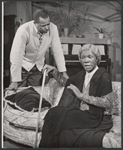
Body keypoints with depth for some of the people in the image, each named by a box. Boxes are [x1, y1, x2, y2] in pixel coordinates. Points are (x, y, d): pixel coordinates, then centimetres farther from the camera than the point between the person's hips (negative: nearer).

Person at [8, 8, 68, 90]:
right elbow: (16, 55, -27)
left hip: (38, 66, 3)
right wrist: (15, 81, -26)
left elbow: (57, 50, -11)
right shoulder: (24, 30, -29)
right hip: (22, 65, -3)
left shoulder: (53, 28, -19)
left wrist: (63, 72, -14)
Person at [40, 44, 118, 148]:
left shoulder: (103, 76, -9)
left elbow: (107, 103, -17)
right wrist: (54, 71, 15)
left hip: (97, 118, -7)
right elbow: (66, 83, 29)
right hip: (83, 115, 7)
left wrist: (82, 96, -15)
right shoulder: (83, 74, 12)